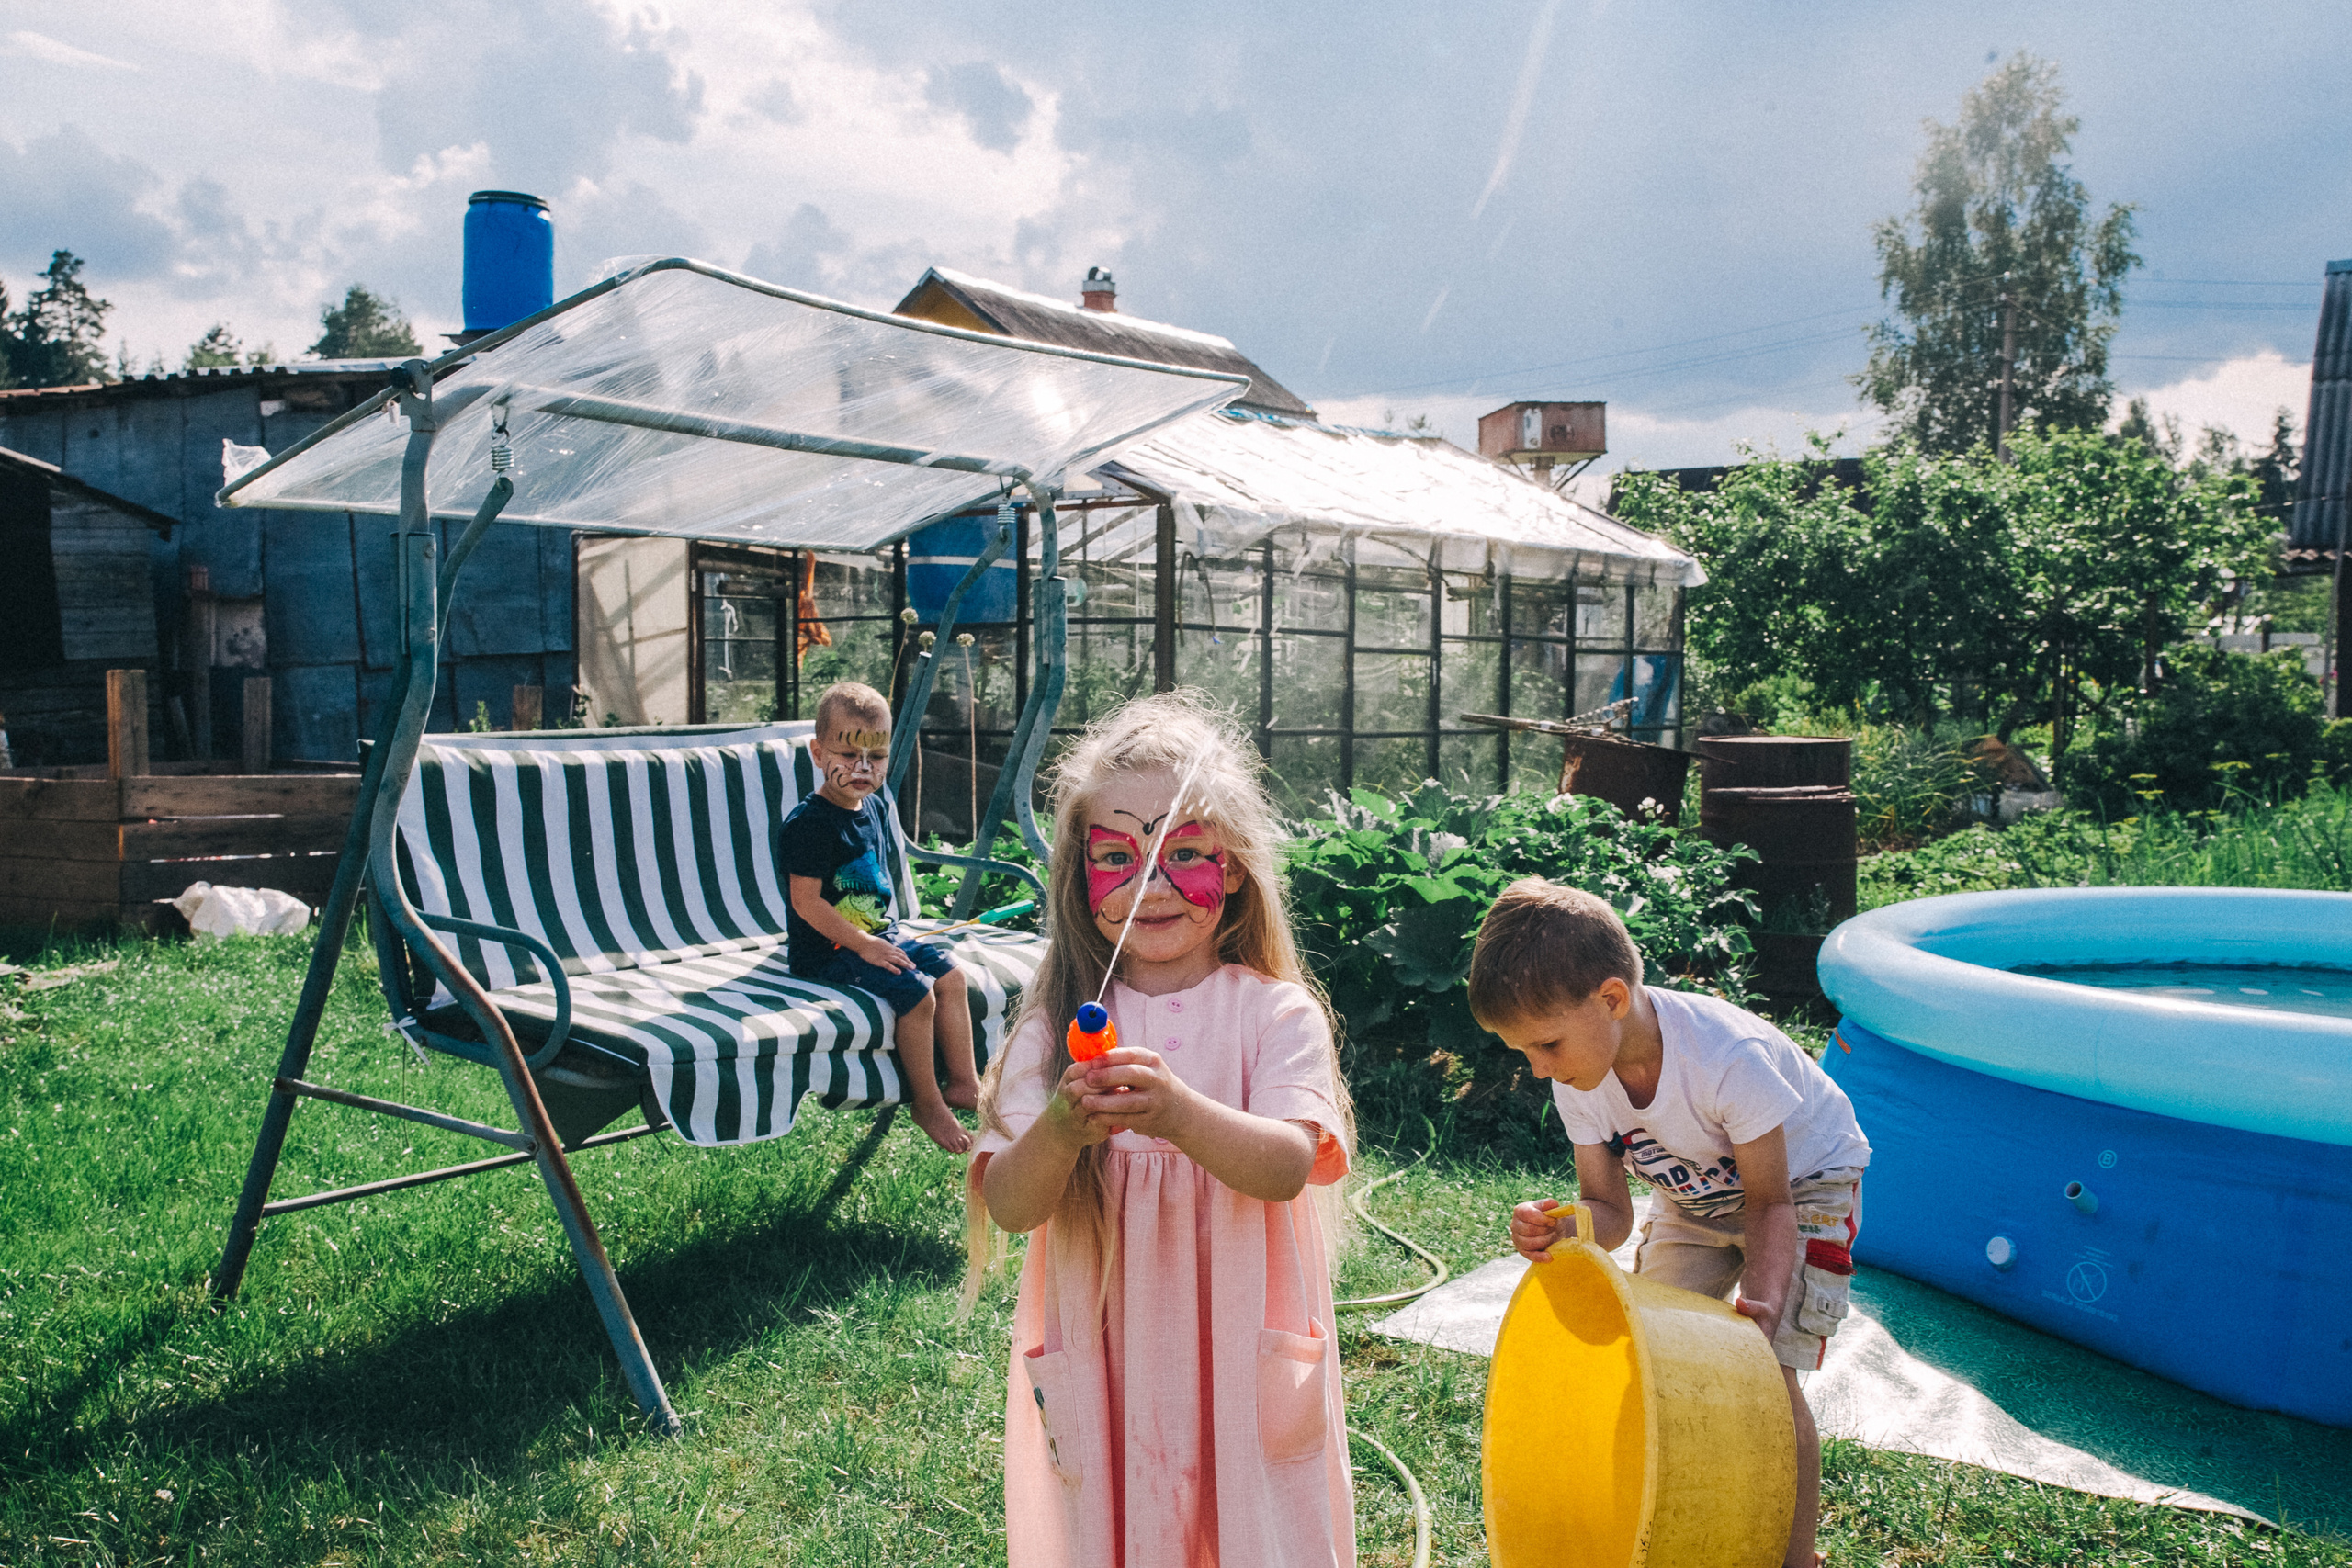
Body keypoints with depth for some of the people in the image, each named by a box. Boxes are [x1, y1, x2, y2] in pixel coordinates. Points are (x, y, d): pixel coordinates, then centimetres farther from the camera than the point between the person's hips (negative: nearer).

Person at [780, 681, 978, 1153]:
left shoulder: (873, 808, 8)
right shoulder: (809, 823, -19)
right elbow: (806, 902, -21)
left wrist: (885, 935, 11)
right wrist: (863, 945, -21)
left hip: (877, 935, 9)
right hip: (827, 950, -9)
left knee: (950, 974, 1)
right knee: (916, 993, -21)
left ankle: (963, 1082, 10)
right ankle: (927, 1105, -5)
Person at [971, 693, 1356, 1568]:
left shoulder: (1275, 1013, -7)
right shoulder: (1056, 1027, -3)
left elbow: (1286, 1168, -20)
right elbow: (1009, 1206, -10)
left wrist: (1178, 1112, -38)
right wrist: (1060, 1132, -31)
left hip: (1240, 1360, -1)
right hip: (1102, 1365, 1)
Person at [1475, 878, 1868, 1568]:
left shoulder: (1729, 1058, -39)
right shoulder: (1579, 1076, -22)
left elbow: (1769, 1203, -25)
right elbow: (1610, 1212, -17)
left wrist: (1762, 1306, -39)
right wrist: (1562, 1226, -40)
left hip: (1803, 1179, -5)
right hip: (1699, 1193, 5)